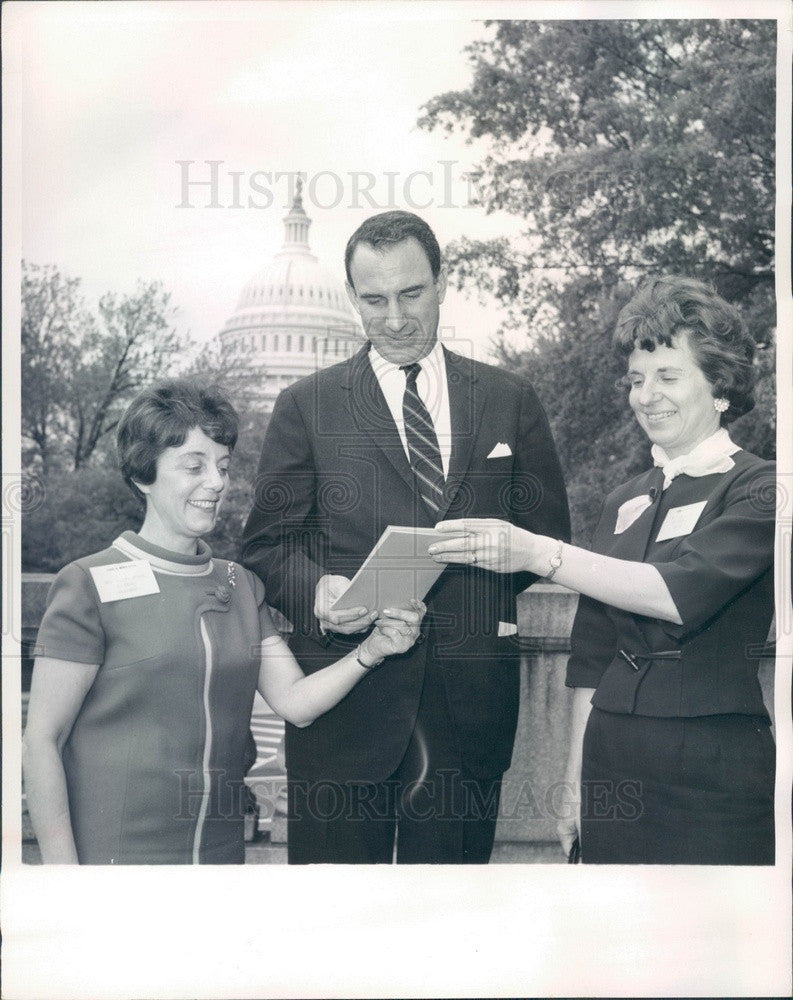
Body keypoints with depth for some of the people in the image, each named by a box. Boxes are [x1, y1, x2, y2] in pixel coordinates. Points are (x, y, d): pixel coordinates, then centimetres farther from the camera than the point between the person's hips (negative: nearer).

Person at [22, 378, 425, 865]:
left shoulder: (243, 586, 9)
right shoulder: (91, 586, -9)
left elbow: (295, 701, 3)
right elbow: (42, 740, -9)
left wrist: (370, 651, -13)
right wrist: (62, 867, -13)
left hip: (222, 852, 6)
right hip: (112, 856, -5)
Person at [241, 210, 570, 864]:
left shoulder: (510, 400, 10)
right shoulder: (307, 406, 6)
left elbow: (549, 535, 13)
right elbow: (268, 544, 5)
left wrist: (479, 558, -7)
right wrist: (316, 589, -17)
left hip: (470, 703, 2)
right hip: (344, 699, -1)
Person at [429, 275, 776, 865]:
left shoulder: (758, 490, -3)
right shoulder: (623, 504, 15)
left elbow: (681, 593, -18)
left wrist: (540, 553, -21)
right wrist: (576, 777, 12)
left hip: (712, 772, -5)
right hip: (612, 760, 5)